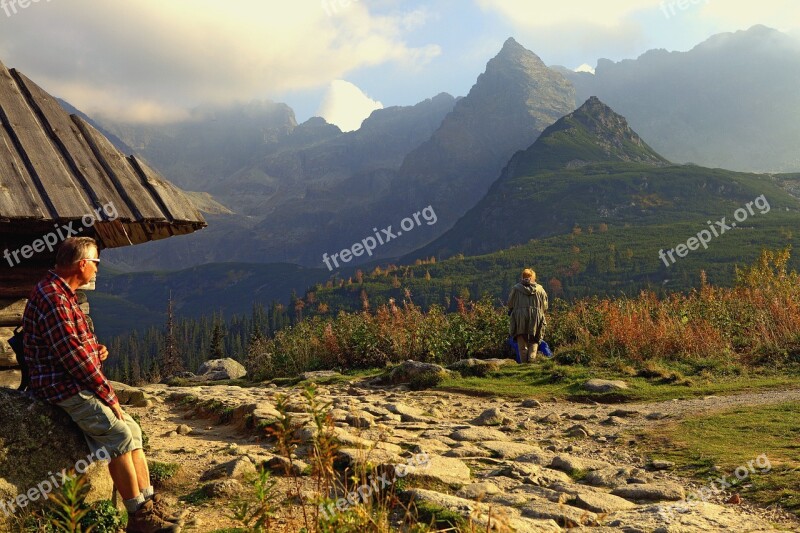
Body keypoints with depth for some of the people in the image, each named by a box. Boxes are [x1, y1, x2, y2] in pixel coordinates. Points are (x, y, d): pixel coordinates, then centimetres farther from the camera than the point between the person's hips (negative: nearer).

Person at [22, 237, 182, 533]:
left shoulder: (63, 293, 17)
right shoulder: (52, 297, -18)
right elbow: (72, 354, -23)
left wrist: (96, 350, 6)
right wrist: (108, 396, -18)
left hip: (78, 384, 11)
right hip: (62, 388, -11)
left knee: (132, 429, 6)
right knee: (119, 434, -20)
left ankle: (150, 503, 9)